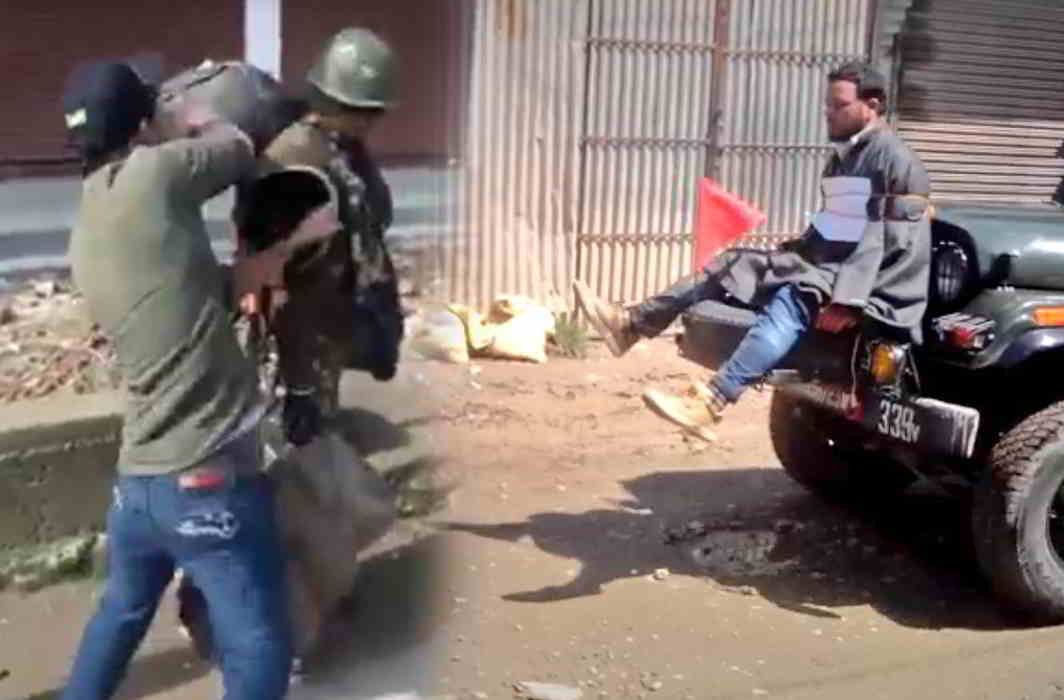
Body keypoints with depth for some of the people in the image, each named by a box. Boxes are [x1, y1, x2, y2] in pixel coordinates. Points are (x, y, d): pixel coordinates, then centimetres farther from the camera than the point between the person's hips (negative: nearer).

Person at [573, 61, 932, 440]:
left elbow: (885, 240, -21)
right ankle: (629, 323, -3)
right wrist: (785, 257, 17)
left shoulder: (892, 156, -11)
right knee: (734, 264, 3)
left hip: (872, 287, -10)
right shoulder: (844, 155, 18)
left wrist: (848, 299, -30)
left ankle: (710, 404, -52)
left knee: (792, 302, -37)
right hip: (825, 265, 10)